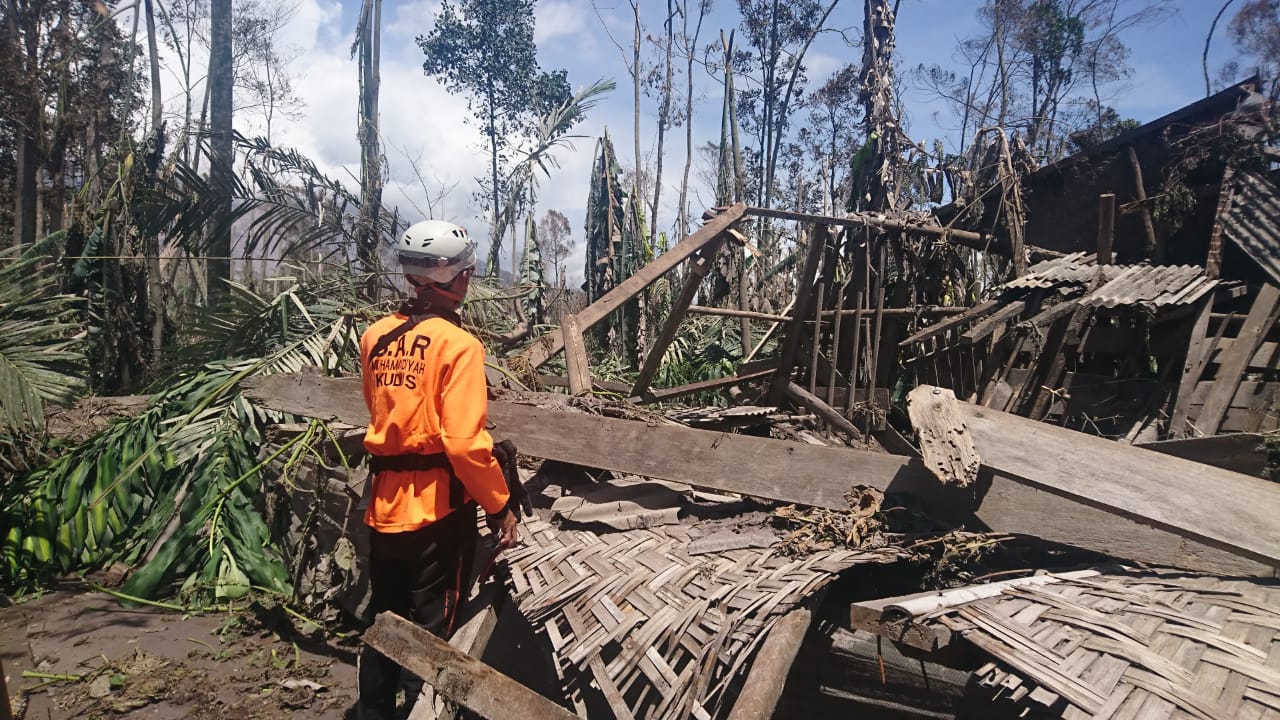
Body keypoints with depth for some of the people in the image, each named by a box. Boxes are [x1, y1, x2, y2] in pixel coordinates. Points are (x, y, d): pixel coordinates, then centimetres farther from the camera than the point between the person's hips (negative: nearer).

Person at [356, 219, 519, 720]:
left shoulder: (375, 337, 4)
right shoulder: (457, 344, -15)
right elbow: (464, 442, -23)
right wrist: (500, 506, -12)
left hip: (384, 501, 6)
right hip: (438, 505, -6)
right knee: (432, 630, 8)